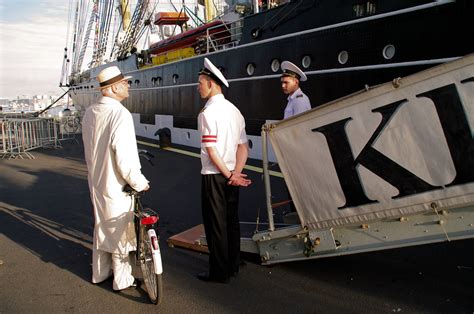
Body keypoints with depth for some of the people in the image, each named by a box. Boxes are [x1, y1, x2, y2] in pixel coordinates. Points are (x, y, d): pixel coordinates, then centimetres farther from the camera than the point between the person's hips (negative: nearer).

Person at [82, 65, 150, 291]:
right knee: (120, 231, 7)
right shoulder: (120, 114, -22)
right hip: (116, 185, -8)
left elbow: (90, 148, 10)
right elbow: (125, 158, -25)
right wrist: (140, 182, -13)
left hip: (96, 181, 8)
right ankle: (122, 280, 22)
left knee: (101, 226, 21)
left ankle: (99, 272, 37)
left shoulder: (90, 112, 3)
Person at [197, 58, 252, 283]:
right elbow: (243, 146, 5)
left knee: (215, 224, 3)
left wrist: (229, 175, -12)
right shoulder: (234, 110, 10)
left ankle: (219, 272, 14)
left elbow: (211, 150, -19)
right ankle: (232, 266, 28)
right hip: (231, 176, 8)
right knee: (231, 221, 15)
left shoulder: (208, 113, -15)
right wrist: (235, 173, -4)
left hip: (214, 176, -8)